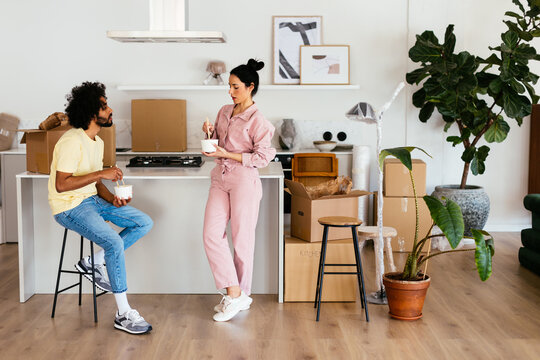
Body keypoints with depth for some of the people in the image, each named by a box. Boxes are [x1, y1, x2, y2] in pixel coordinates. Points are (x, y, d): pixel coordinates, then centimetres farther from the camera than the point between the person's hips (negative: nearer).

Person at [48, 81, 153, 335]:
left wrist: (113, 200, -5)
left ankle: (93, 263, 5)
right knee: (114, 243, -28)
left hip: (92, 200, 9)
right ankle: (123, 314, -18)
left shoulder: (97, 142, 11)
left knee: (144, 223, 1)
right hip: (69, 207, -9)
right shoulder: (72, 141, -19)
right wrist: (101, 173, -27)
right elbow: (61, 184, -26)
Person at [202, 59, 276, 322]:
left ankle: (241, 296, 18)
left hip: (244, 181, -7)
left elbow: (263, 157, -14)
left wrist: (226, 154, -18)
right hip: (220, 178, 7)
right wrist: (210, 132, 0)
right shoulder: (224, 112, 10)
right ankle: (234, 294, 4)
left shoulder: (257, 120, -11)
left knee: (242, 239, 3)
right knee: (211, 235, -2)